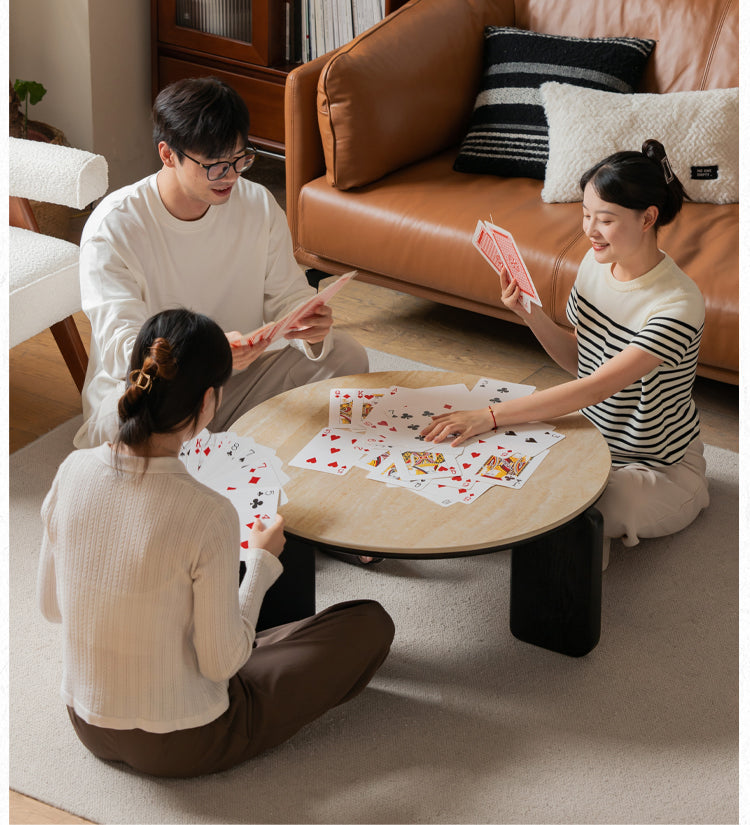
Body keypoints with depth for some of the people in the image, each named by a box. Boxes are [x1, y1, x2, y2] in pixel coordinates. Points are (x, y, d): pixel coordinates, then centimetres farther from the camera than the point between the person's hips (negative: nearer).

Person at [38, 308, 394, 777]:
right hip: (181, 746, -6)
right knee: (371, 624, 9)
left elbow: (51, 606, 1)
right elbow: (221, 663, -19)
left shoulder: (74, 470, -14)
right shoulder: (209, 515, -30)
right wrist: (261, 563, -3)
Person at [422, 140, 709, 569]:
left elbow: (595, 388, -36)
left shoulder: (678, 304, -29)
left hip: (659, 468, -6)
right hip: (591, 438, 6)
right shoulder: (597, 263, -5)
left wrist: (490, 416, -40)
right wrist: (532, 314, -12)